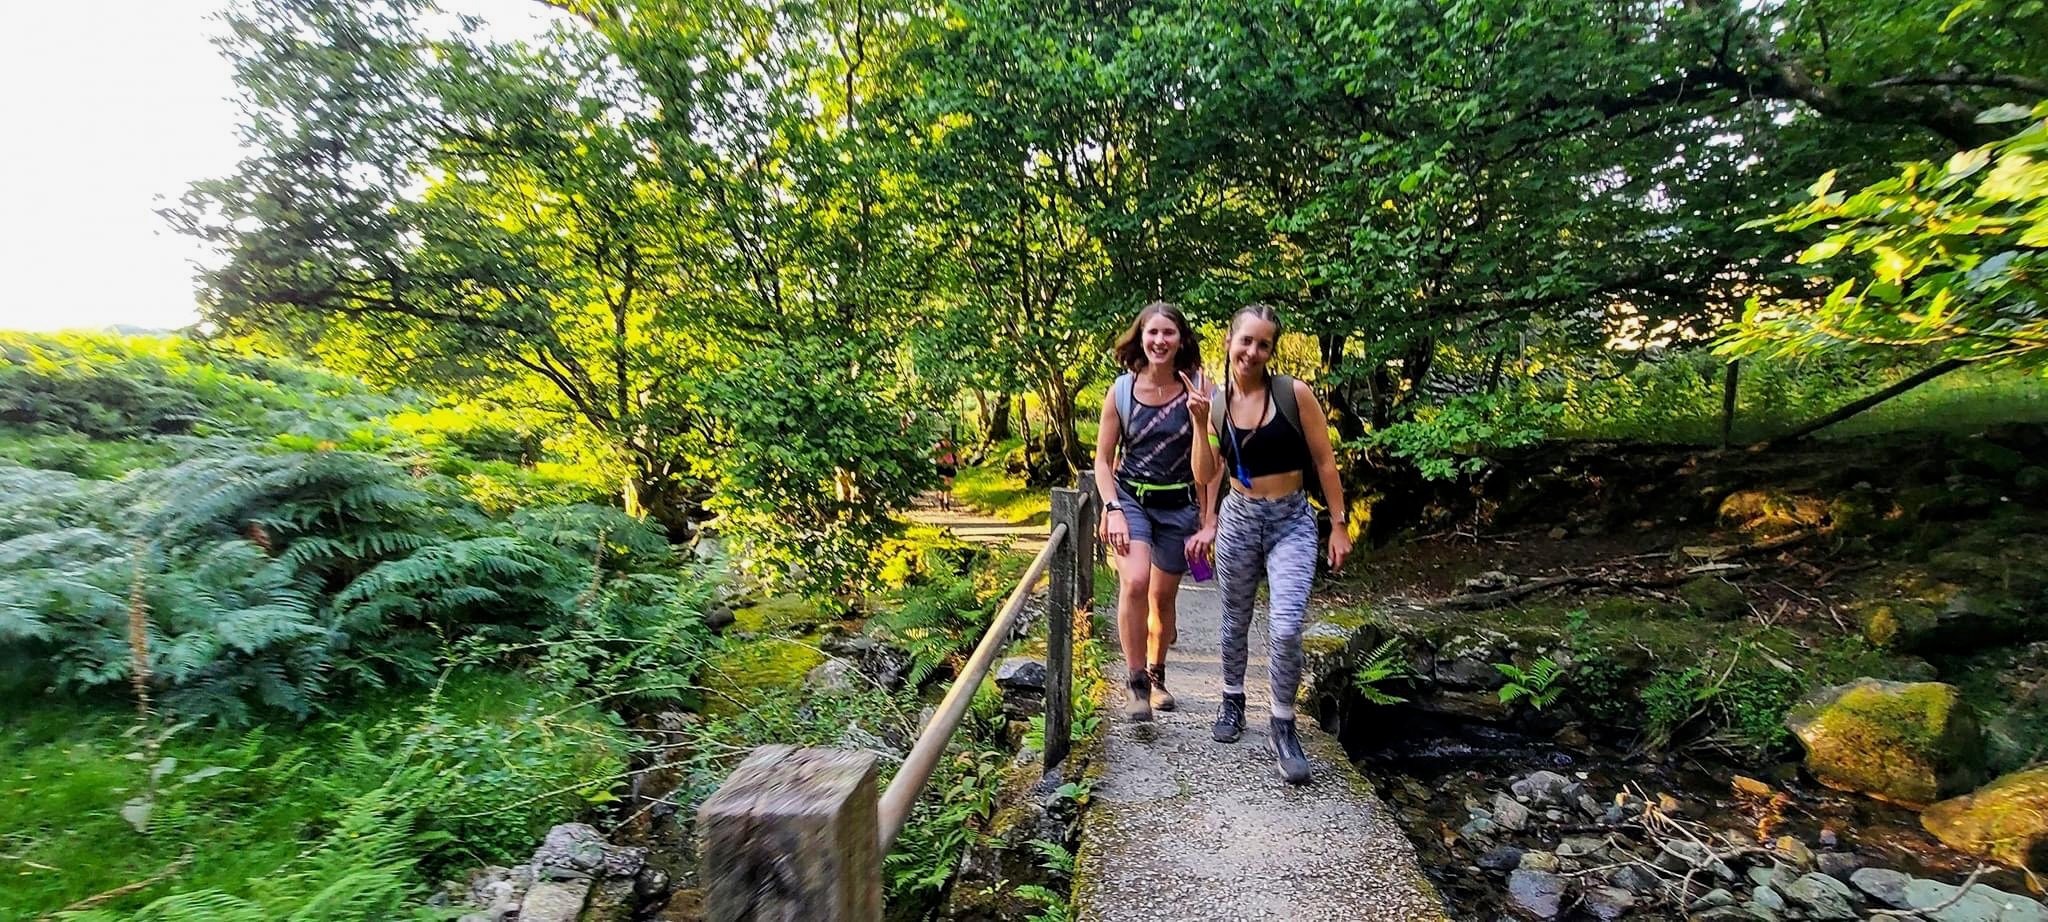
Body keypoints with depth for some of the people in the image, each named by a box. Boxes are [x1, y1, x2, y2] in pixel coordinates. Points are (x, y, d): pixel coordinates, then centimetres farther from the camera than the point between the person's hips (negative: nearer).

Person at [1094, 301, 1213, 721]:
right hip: (1131, 498, -1)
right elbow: (1103, 459, 0)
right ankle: (1136, 682, -5)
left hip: (1179, 505, 1)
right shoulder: (1121, 390, -5)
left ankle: (1157, 675, 37)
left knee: (1163, 597, 11)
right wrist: (1114, 509, -11)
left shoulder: (1198, 389, -6)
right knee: (1135, 582, -24)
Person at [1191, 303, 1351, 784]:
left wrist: (1339, 524, -3)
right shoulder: (1215, 401, -1)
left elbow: (1324, 461, -3)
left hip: (1291, 523, -2)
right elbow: (1205, 476, -4)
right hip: (1238, 519, 3)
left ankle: (1283, 729, 7)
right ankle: (1233, 701, 39)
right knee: (1235, 622, 15)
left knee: (1285, 629, -14)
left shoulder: (1294, 393, -9)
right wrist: (1200, 424, -16)